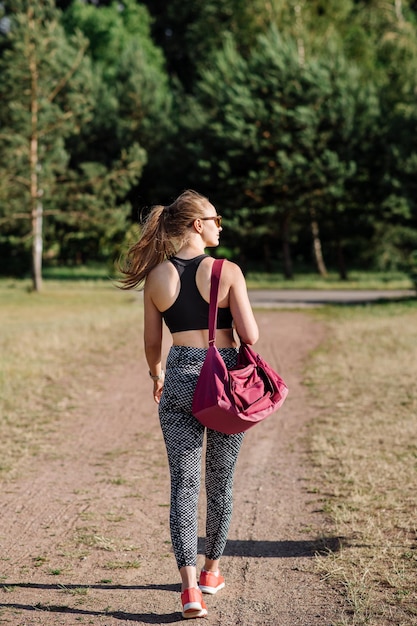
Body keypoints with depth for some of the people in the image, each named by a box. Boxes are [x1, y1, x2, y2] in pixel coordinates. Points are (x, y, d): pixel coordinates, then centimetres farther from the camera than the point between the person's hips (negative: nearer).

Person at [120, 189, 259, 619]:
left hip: (179, 381, 2)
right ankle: (211, 571, 30)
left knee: (183, 483, 2)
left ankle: (190, 586, -9)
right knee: (220, 482, 14)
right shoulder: (228, 272, -9)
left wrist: (157, 375, 27)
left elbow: (151, 341, 8)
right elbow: (249, 335, -12)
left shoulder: (156, 277, 1)